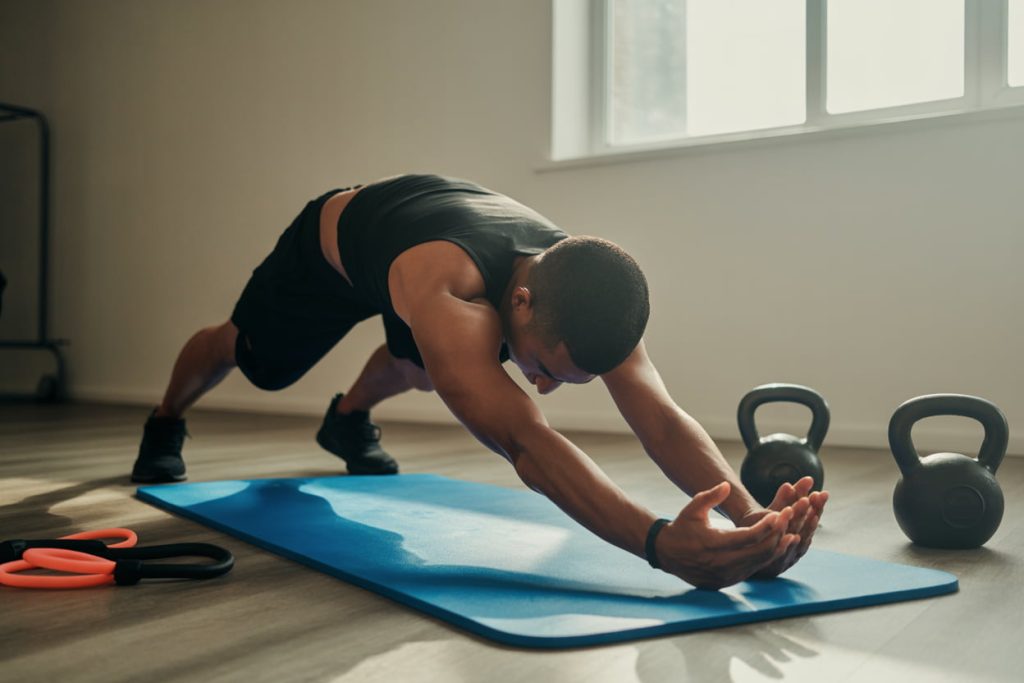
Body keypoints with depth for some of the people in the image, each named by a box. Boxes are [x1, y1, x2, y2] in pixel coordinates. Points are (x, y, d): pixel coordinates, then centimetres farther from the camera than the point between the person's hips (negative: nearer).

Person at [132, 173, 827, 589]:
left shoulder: (583, 297, -37)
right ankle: (165, 426, 54)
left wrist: (751, 513, -64)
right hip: (334, 237, -3)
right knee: (244, 350, 22)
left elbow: (662, 418, -46)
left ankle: (347, 420, 55)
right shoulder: (446, 292, -55)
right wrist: (662, 542, -79)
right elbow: (525, 442, -67)